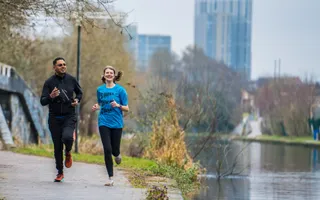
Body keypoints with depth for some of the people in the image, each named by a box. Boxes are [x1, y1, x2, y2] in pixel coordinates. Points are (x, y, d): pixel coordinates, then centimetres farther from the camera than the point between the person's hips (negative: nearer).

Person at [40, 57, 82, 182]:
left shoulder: (71, 80, 2)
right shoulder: (49, 82, -3)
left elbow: (79, 92, 20)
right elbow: (42, 101, -6)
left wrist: (77, 100, -1)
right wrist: (51, 97, -26)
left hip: (69, 117, 0)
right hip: (54, 118, 1)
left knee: (67, 137, -28)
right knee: (57, 146, 5)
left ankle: (68, 153, 8)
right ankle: (60, 173, 21)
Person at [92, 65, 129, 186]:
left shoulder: (120, 90, -3)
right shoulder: (100, 89, 8)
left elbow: (126, 108, -1)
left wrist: (118, 105, -20)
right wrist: (96, 107, 1)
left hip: (116, 123, -1)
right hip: (104, 123, 1)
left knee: (115, 150, 4)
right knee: (107, 149, -9)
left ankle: (117, 155, 45)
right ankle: (111, 178, -3)